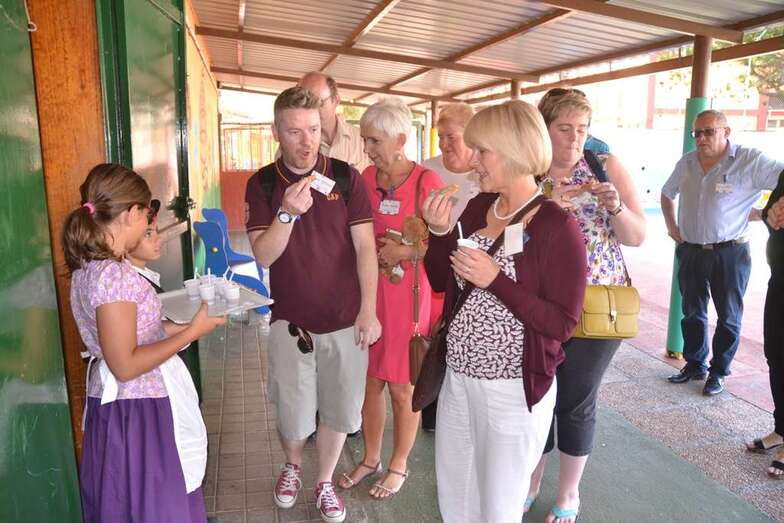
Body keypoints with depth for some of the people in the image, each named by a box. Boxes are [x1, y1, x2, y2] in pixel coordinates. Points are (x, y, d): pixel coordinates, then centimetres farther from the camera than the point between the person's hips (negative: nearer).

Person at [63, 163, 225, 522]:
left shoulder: (89, 266, 5)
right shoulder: (113, 274, -24)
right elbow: (125, 365, -24)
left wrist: (181, 326, 10)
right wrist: (192, 333, -17)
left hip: (125, 404, 9)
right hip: (137, 411, -9)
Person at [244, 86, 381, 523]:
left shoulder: (346, 177, -5)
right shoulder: (262, 184, -3)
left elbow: (365, 247, -6)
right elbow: (264, 256, -9)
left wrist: (368, 310, -11)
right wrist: (288, 212, -27)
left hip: (345, 319, 0)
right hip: (291, 319, 0)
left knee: (339, 408, 11)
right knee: (294, 413, 10)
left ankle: (325, 482, 36)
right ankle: (293, 465, 43)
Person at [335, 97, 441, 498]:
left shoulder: (426, 181, -12)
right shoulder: (366, 177, 3)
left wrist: (405, 251, -19)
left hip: (407, 294, -5)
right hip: (367, 291, 5)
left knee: (402, 388, 8)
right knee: (370, 381, 15)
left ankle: (398, 465, 30)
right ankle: (371, 458, 35)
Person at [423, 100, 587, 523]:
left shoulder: (556, 227, -17)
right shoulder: (477, 207, 2)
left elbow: (562, 324, -18)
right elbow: (441, 282, 9)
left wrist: (495, 280, -26)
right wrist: (438, 232, -8)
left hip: (513, 391, -6)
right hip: (456, 379, 6)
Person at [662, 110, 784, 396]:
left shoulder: (751, 161, -13)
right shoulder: (686, 163, 4)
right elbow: (667, 194, 20)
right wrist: (672, 227, 13)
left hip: (729, 253, -4)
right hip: (690, 252, 5)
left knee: (728, 317, 8)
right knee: (692, 313, 15)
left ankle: (719, 371, 25)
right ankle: (695, 364, 31)